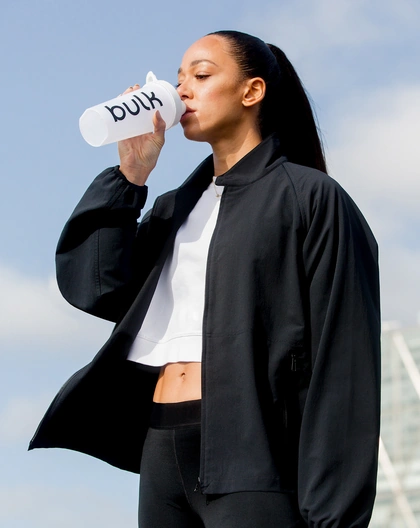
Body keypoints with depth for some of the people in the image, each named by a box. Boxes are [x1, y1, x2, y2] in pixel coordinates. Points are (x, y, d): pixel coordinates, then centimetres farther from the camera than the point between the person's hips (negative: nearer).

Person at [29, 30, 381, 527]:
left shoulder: (309, 197, 2)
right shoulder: (174, 209, 21)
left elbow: (342, 360, -6)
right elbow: (90, 286, 7)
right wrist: (131, 172, 5)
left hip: (251, 451, -6)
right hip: (164, 450, 6)